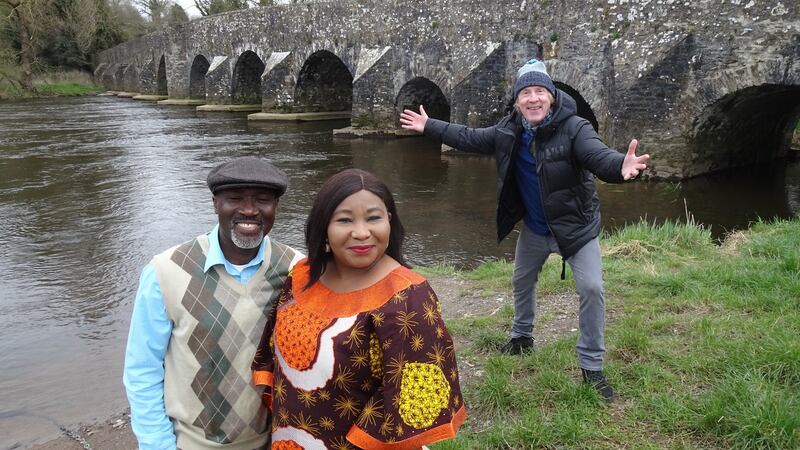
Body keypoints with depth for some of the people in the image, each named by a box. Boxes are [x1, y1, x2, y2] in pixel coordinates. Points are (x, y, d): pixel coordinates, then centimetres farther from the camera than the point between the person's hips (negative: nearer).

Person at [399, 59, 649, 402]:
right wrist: (429, 127, 7)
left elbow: (599, 156, -42)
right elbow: (470, 139, 5)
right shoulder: (508, 131, -9)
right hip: (534, 228, 5)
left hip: (575, 225, -5)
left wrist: (621, 166, -65)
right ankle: (522, 336, 49)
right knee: (522, 282, 22)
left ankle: (591, 367, 3)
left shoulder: (574, 128, -25)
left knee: (591, 288, -13)